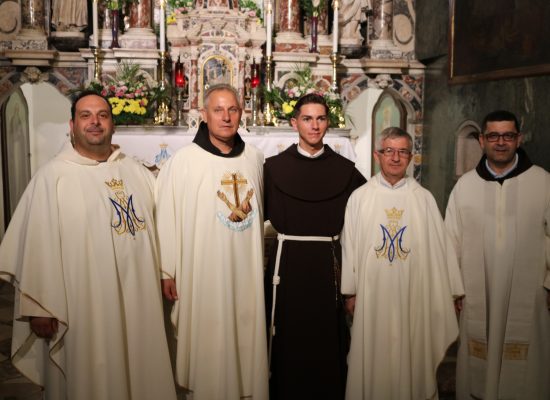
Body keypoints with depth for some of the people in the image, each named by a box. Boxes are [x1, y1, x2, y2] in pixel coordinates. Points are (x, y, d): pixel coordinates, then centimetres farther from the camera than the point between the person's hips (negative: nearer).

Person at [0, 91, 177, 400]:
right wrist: (38, 308, -10)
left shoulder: (138, 173, 8)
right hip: (81, 308, -4)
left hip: (138, 303, 4)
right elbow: (36, 243, -9)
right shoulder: (53, 176, -7)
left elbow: (159, 233, 10)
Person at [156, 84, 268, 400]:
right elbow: (167, 218, -8)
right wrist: (167, 272, -8)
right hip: (203, 272, -4)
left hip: (248, 270, 4)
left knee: (248, 342, 13)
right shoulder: (184, 161, -8)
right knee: (208, 346, 7)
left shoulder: (255, 158, 5)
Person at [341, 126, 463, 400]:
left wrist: (449, 292, 4)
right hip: (372, 294, 0)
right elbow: (349, 245, 2)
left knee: (412, 358, 10)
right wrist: (350, 291, 2)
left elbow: (439, 246, 3)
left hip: (414, 295, 1)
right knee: (373, 359, 9)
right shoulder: (359, 198, 0)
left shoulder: (424, 198, 1)